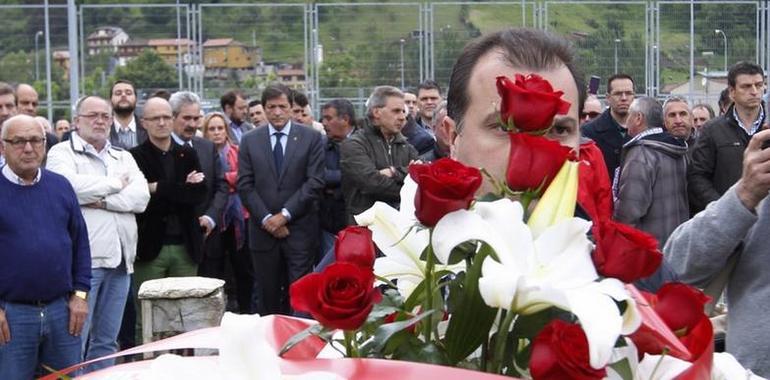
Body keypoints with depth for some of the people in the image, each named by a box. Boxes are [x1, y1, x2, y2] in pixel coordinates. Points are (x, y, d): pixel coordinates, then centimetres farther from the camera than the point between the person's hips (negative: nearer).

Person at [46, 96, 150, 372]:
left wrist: (101, 200, -11)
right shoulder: (62, 153, 4)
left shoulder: (124, 158, 19)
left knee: (107, 341, 11)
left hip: (119, 259, 5)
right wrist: (117, 183, -2)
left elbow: (141, 197, 3)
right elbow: (70, 187, -16)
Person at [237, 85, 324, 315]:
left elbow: (315, 182, -5)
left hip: (299, 230, -2)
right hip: (263, 231, 2)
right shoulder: (250, 141, 8)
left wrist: (285, 214, -10)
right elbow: (244, 185, 3)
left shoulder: (311, 138, 2)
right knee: (269, 299, 7)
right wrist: (266, 219, -7)